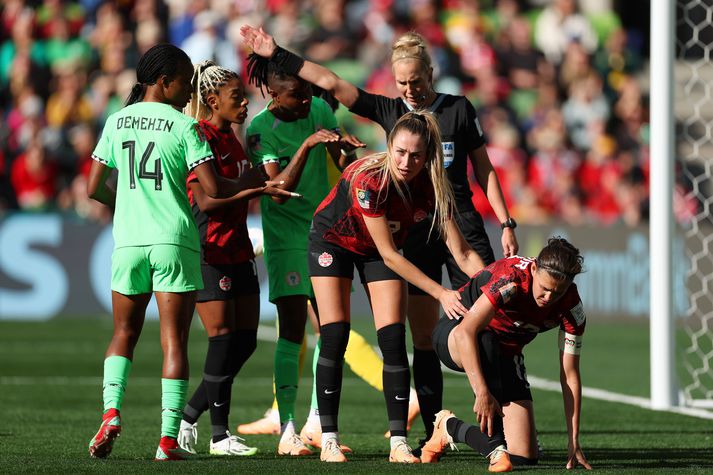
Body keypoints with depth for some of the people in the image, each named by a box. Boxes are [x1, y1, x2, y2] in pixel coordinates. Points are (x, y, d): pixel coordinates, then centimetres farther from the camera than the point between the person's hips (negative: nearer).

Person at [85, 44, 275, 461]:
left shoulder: (118, 121, 6)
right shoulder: (184, 126, -6)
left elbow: (94, 187, 8)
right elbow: (213, 188, -13)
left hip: (128, 240, 3)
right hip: (175, 242, -3)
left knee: (124, 333, 17)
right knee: (174, 339, 1)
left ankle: (112, 411, -5)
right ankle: (169, 438, -3)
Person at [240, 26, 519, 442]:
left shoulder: (459, 109, 1)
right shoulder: (389, 111, 6)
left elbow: (484, 169, 5)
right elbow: (330, 82, 2)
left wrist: (506, 224, 1)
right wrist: (278, 55, -4)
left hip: (463, 226, -2)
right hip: (416, 233, 2)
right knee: (423, 337, 1)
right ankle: (434, 434, 5)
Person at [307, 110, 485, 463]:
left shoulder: (431, 187, -24)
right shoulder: (368, 180, -36)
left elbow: (462, 253, -22)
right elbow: (388, 254, -31)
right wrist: (441, 294, -32)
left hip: (377, 252, 4)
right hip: (332, 242, -3)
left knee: (394, 341, -9)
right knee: (335, 337, -12)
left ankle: (398, 443, -9)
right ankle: (328, 440, -5)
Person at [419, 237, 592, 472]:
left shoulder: (571, 306, -18)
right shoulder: (511, 278, -33)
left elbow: (569, 375, -13)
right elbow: (466, 331, -40)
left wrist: (574, 443, -18)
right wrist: (482, 393, -47)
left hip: (505, 355, 5)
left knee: (524, 457, -8)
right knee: (486, 342, -45)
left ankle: (449, 427, 19)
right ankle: (496, 449, -37)